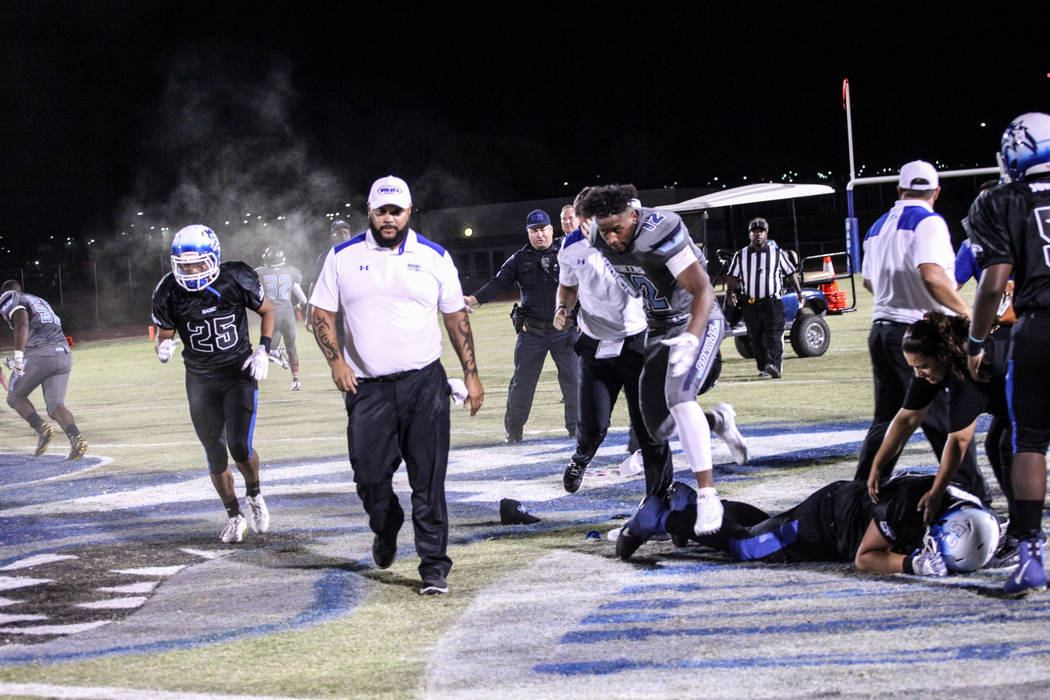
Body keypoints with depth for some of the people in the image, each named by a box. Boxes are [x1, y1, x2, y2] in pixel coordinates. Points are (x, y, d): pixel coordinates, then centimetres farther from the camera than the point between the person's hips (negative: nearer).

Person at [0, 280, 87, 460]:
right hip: (63, 354, 6)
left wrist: (18, 356, -22)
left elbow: (23, 325, -13)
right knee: (56, 404, 2)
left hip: (39, 354, -6)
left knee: (15, 397, 13)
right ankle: (76, 438, -24)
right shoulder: (39, 301, 30)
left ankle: (41, 427, -10)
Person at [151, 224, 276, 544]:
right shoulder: (169, 293, -12)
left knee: (240, 448, -13)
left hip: (239, 374, -2)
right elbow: (163, 334, 3)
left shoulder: (236, 279, -14)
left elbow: (268, 311, 3)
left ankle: (254, 494, 18)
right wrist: (163, 347, -21)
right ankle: (234, 516, 23)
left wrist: (263, 350, -9)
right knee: (216, 456, 4)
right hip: (201, 380, 2)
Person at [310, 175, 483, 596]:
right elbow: (321, 314, 7)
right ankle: (386, 530, 32)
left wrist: (471, 374, 7)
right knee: (370, 474, -1)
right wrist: (336, 361, -9)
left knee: (428, 480, -4)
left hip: (424, 383, 0)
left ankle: (434, 565, 1)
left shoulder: (434, 257, 6)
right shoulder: (343, 257, 4)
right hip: (367, 386, 0)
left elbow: (456, 317, 11)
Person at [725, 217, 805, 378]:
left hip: (772, 303, -2)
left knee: (774, 335, -15)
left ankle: (775, 365, -27)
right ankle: (763, 368, 17)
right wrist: (730, 292, -8)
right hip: (751, 303, 2)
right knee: (756, 339, 5)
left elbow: (791, 273, 12)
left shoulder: (777, 253, 7)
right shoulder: (741, 255, 9)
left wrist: (799, 292, 3)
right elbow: (733, 277, 9)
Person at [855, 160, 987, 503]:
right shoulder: (928, 222, -9)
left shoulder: (879, 227, 15)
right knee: (948, 424, -5)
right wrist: (967, 313, -17)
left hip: (881, 329, 8)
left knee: (886, 420, 15)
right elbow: (932, 277, -23)